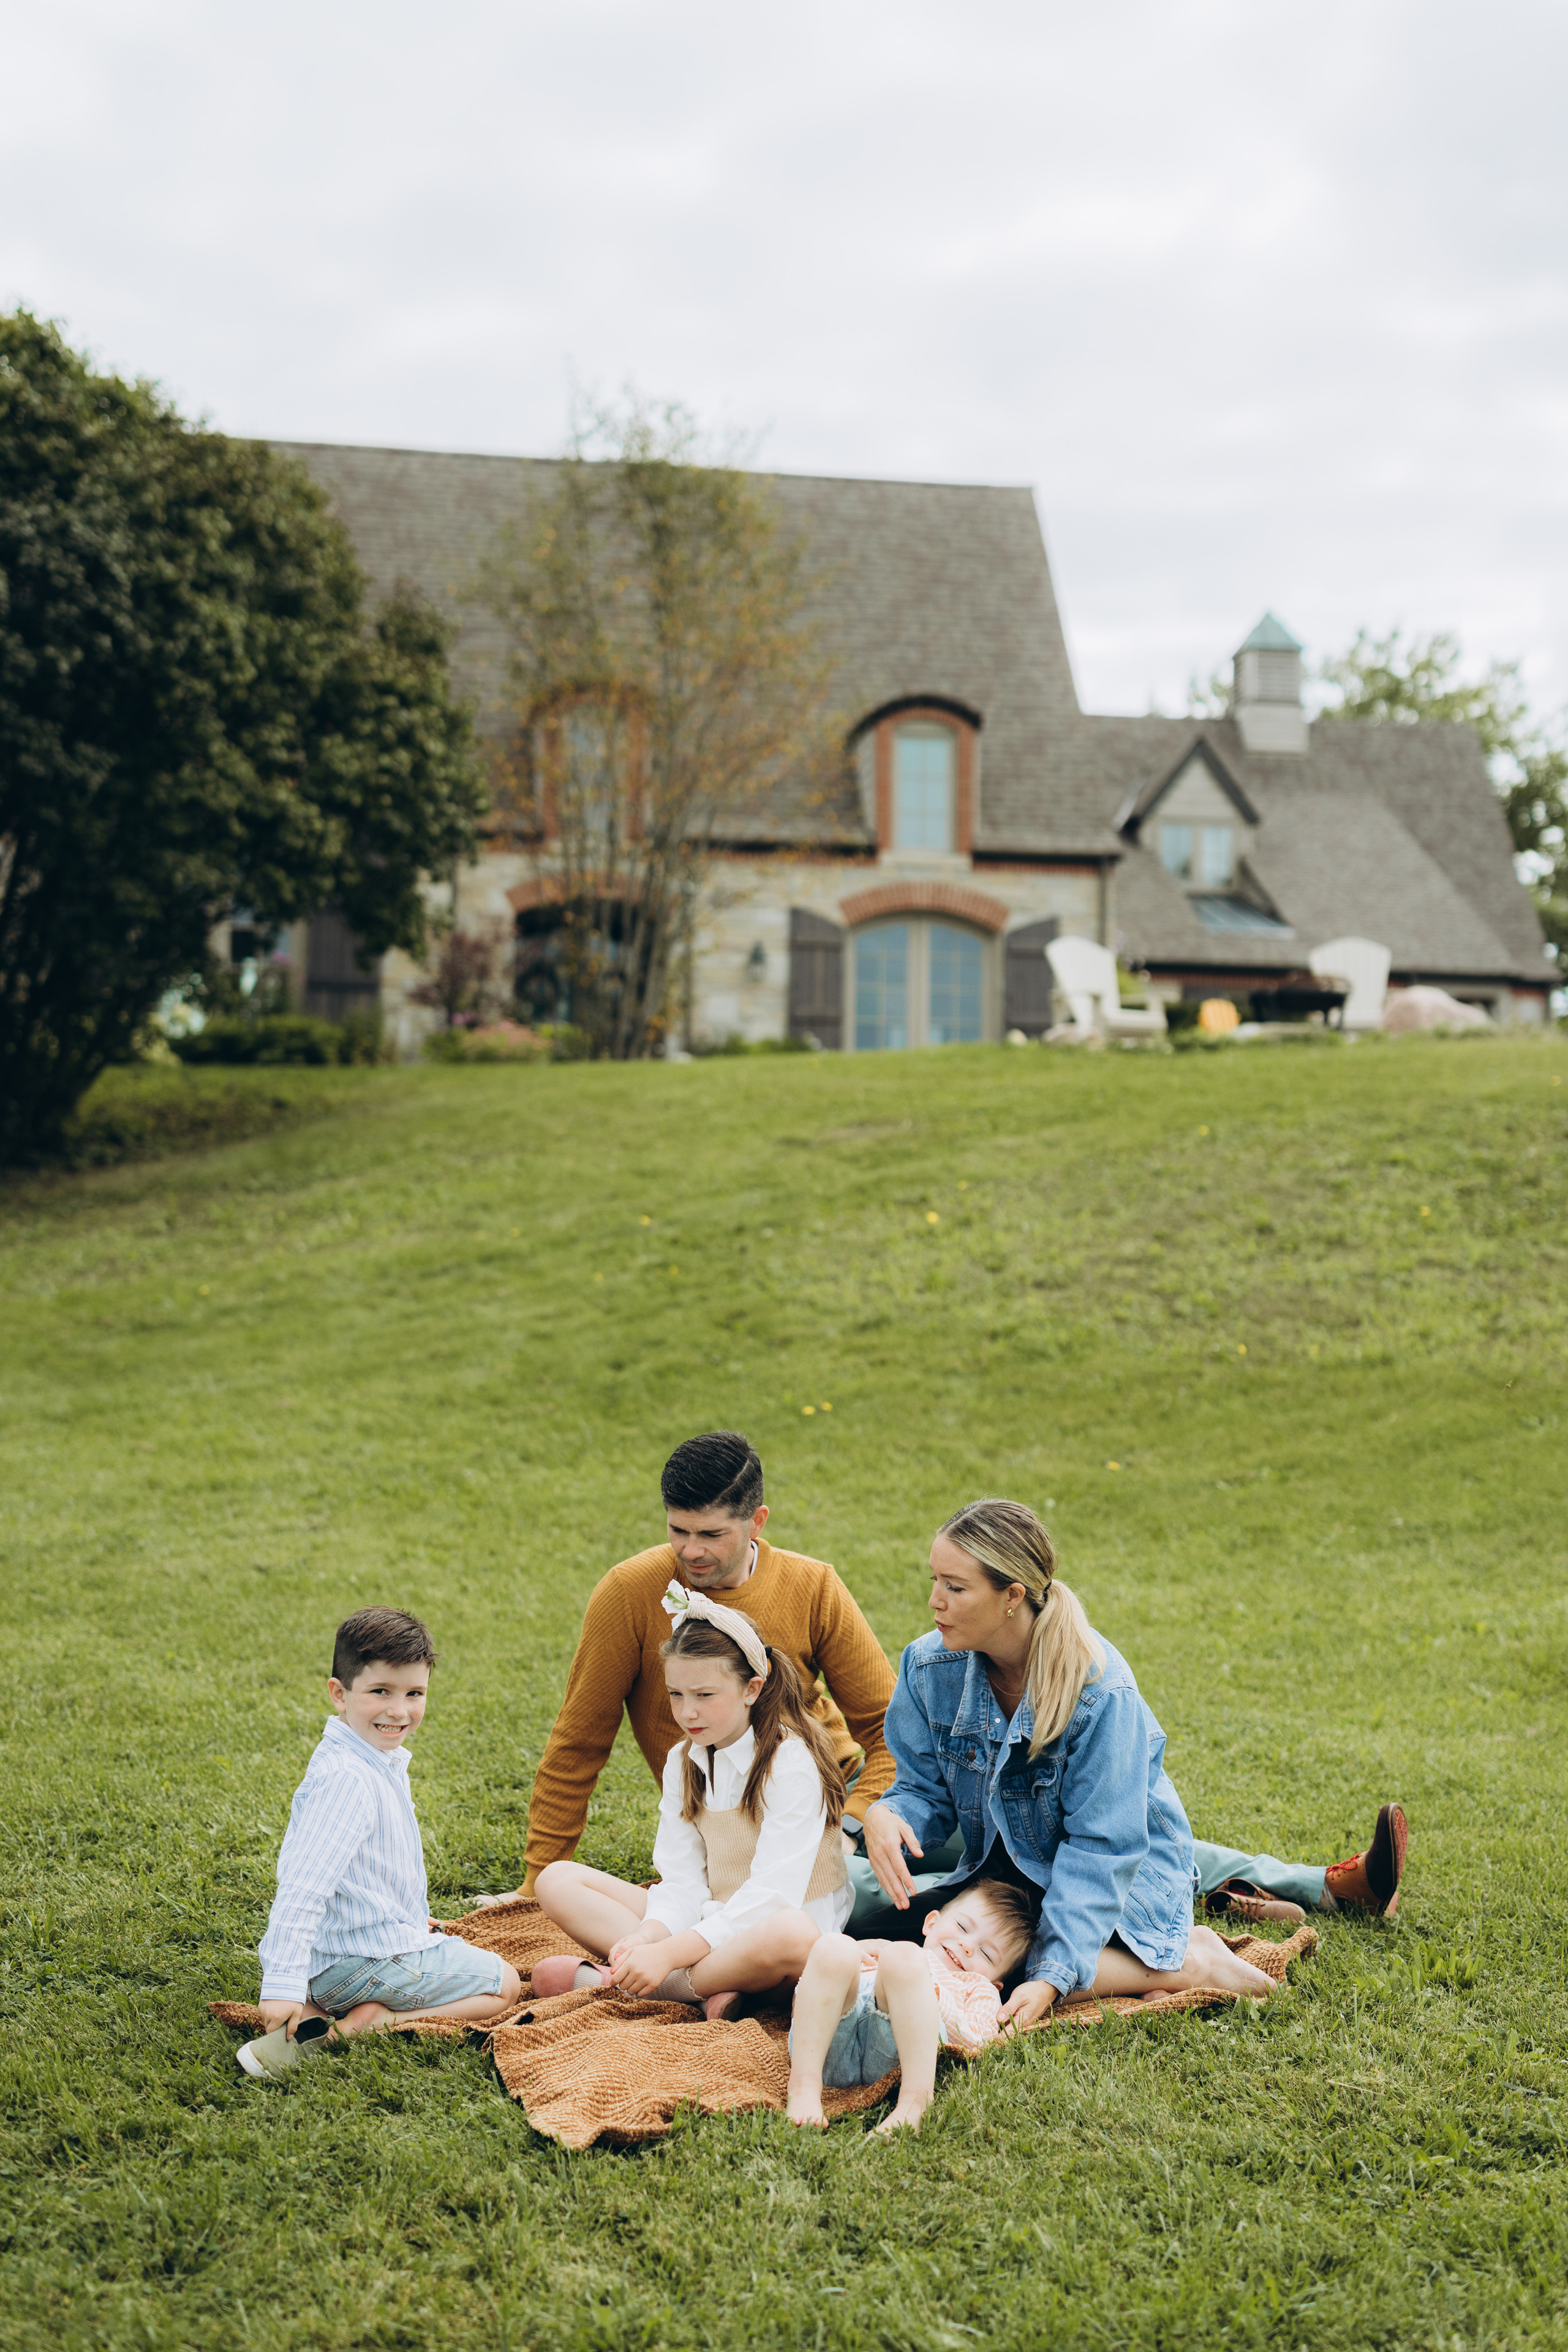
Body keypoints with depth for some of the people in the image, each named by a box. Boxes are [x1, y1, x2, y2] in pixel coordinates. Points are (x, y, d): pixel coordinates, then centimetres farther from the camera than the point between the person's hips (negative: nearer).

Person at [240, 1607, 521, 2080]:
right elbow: (302, 1887, -30)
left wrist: (411, 1920, 32)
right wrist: (283, 1987, -32)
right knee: (505, 1986, 3)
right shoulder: (347, 1779, -25)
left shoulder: (379, 1761, 7)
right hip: (361, 1962, -8)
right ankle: (368, 2023, -10)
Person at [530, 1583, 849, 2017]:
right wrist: (647, 1936, -22)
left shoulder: (792, 1764, -16)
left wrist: (667, 1954, -31)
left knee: (791, 1935, -44)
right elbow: (684, 1884, 0)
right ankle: (707, 1992, -22)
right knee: (557, 1881, -5)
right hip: (709, 1924, 6)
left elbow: (770, 1896, -24)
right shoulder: (683, 1762, 6)